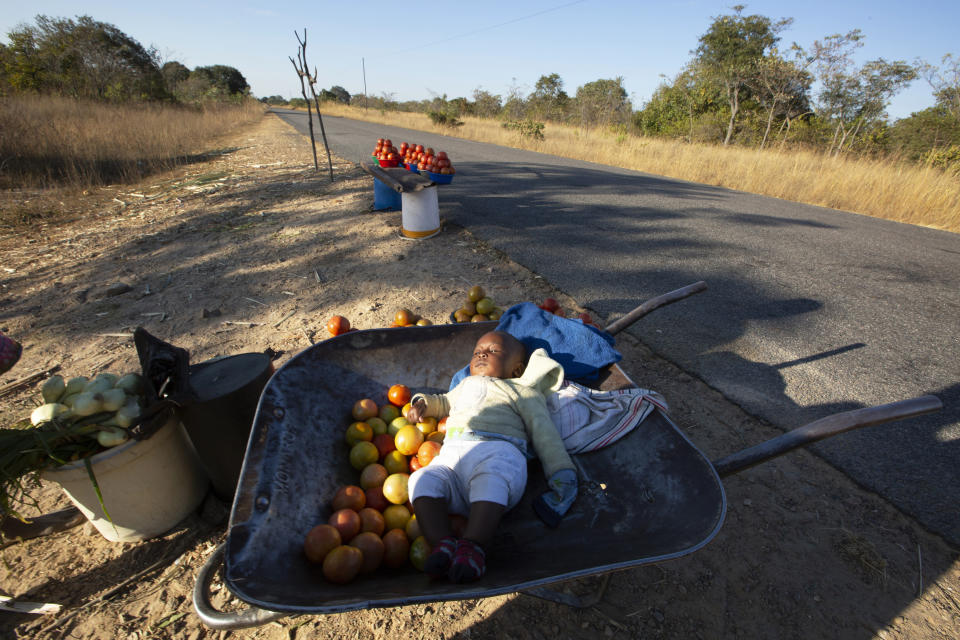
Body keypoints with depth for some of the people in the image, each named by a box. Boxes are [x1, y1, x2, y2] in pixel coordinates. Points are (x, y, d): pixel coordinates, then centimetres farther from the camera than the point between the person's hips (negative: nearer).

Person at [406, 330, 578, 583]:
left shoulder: (522, 391, 26)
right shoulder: (465, 385, 43)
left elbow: (545, 434, 17)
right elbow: (443, 402, 57)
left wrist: (561, 473, 5)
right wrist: (423, 403, 34)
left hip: (498, 450, -4)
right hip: (452, 453, 5)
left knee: (491, 481, -38)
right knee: (424, 479, -26)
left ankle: (472, 546, -41)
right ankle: (442, 543, -32)